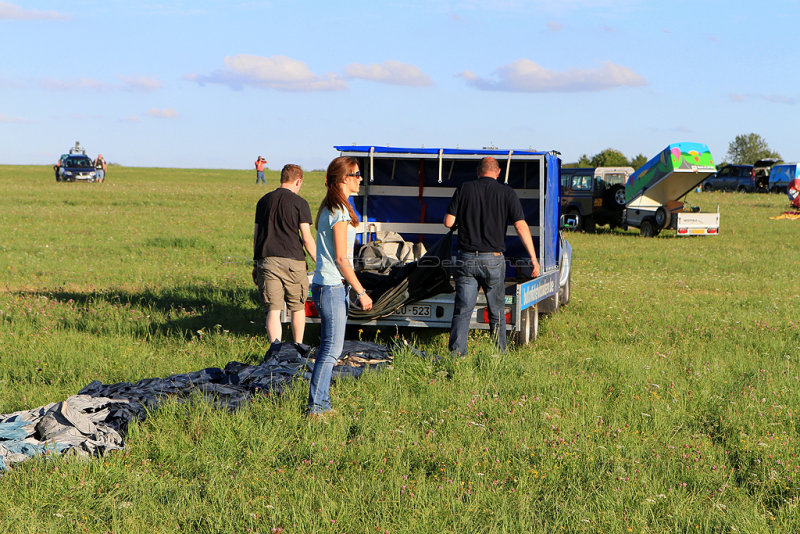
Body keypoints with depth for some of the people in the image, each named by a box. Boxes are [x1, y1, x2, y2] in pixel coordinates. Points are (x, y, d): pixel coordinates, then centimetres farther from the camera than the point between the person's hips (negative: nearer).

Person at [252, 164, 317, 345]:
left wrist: (255, 265, 22)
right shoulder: (299, 202, -2)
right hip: (293, 260, -3)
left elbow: (256, 235, 15)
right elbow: (306, 238, -6)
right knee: (298, 307, 15)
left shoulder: (264, 201, 12)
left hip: (266, 261, 3)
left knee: (273, 310, -1)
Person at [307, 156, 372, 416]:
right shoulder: (340, 212, -15)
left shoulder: (330, 208, 15)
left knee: (329, 348, 12)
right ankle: (316, 406, -4)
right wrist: (361, 292, -12)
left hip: (327, 285, 10)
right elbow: (341, 258, -17)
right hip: (332, 287, -10)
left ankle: (322, 403, 17)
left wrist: (355, 288, 21)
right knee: (331, 349, -7)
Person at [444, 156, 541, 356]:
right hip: (493, 259, 0)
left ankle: (456, 353, -7)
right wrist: (534, 258, -7)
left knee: (462, 310, 3)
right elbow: (521, 226, -8)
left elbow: (449, 222, 0)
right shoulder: (506, 193, 0)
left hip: (467, 258, 1)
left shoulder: (464, 189, 2)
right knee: (497, 312, 13)